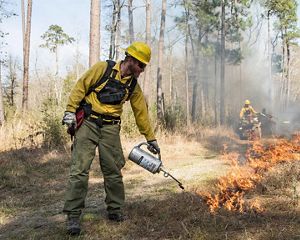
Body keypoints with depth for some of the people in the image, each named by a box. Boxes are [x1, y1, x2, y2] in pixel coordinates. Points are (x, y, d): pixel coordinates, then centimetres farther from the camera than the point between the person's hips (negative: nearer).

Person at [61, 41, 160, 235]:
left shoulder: (133, 86, 9)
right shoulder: (103, 69, -5)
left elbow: (141, 113, 14)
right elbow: (81, 87, -2)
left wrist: (151, 139, 16)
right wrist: (70, 111, -9)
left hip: (110, 128, 4)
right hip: (88, 124, -4)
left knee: (113, 170, 3)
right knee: (80, 170, -8)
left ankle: (115, 210, 18)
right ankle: (73, 216, -2)